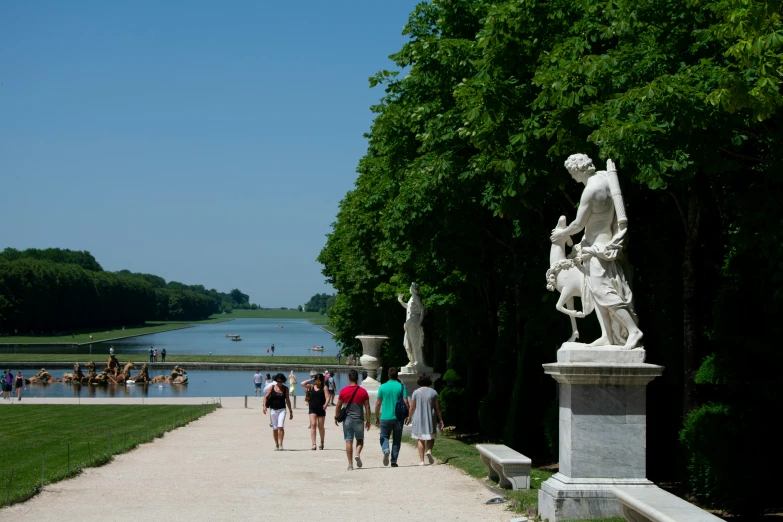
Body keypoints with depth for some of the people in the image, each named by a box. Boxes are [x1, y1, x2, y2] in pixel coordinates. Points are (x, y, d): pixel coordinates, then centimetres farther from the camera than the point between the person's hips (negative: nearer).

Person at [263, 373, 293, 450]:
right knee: (275, 428, 7)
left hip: (282, 410, -1)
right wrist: (264, 405, -16)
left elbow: (287, 400, 10)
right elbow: (266, 397, 1)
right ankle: (276, 445, 18)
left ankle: (281, 444, -15)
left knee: (280, 427, -17)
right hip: (273, 410, 1)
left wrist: (291, 411, 10)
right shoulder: (272, 387, 2)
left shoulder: (285, 389, 4)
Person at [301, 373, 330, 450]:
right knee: (313, 425, -12)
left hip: (321, 409, -2)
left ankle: (322, 443, 27)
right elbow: (302, 384, -1)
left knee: (321, 427, 8)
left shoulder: (324, 387, 0)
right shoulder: (311, 386, 9)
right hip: (312, 409, 2)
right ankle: (313, 444, -16)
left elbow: (327, 397, -10)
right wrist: (311, 380, 3)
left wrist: (325, 404, -27)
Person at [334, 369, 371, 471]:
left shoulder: (343, 391, -3)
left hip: (347, 419, 0)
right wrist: (368, 421, 6)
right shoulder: (363, 391, -2)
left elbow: (338, 406, 2)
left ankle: (350, 464, 1)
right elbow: (367, 407, -1)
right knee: (360, 439, 15)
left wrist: (336, 418, 16)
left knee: (348, 441, 4)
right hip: (359, 420, 0)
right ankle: (358, 454, -12)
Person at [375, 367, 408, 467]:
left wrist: (376, 417, 10)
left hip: (385, 418, 0)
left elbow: (378, 404, 1)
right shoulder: (401, 386, -3)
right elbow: (406, 402, -8)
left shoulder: (383, 387, -1)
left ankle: (385, 450, -18)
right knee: (396, 440, 10)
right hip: (398, 417, 0)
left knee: (384, 437, 12)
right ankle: (394, 461, 8)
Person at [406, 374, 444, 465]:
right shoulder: (433, 392, -1)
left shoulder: (416, 392, -4)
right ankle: (429, 451, -11)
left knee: (420, 440, 7)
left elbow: (412, 408, -2)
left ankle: (421, 460, 2)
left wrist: (409, 418, 12)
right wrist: (441, 420, 7)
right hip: (430, 419, 0)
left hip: (418, 419, 0)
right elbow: (437, 408, 0)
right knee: (431, 437, 16)